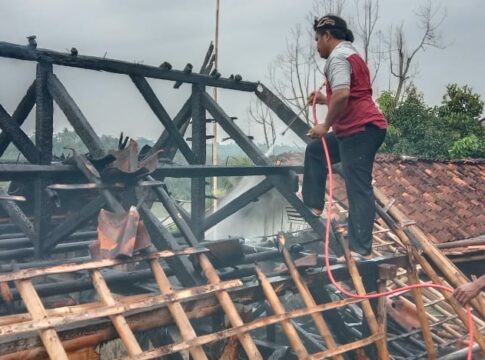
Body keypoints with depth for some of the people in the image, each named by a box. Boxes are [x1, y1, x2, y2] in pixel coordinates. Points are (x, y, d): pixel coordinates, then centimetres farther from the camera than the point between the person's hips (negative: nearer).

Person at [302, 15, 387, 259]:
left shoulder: (338, 57, -10)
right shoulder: (349, 55, 24)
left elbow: (342, 95, -27)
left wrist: (325, 125, -16)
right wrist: (324, 100, 21)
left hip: (361, 129, -11)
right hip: (358, 129, 11)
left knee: (358, 188, -10)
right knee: (315, 150, 24)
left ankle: (361, 249, -8)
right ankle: (312, 204, 28)